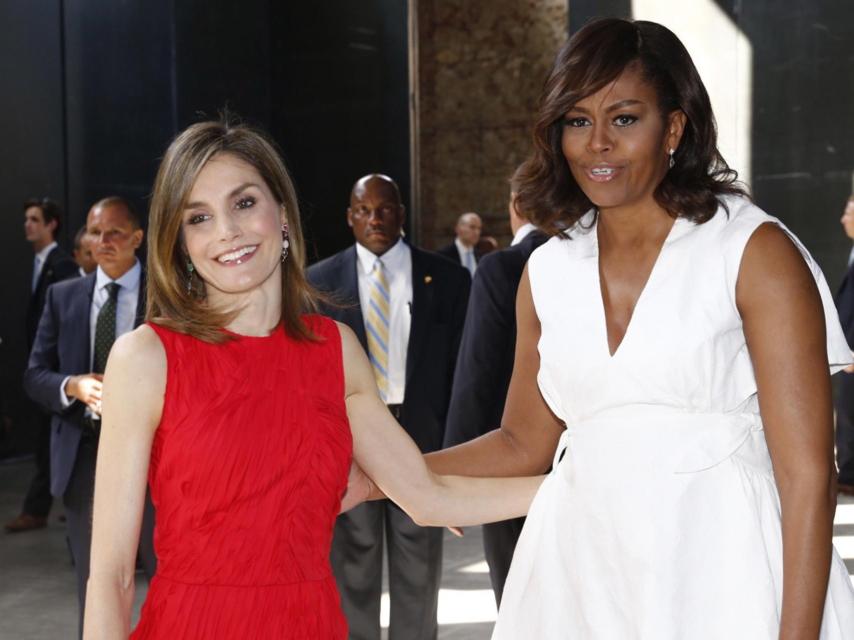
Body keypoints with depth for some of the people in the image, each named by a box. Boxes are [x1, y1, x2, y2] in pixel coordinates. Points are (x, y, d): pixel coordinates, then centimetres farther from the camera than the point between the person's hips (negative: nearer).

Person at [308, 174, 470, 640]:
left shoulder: (446, 279, 2)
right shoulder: (319, 282, 3)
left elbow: (461, 369, 2)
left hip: (421, 440, 0)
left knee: (418, 576, 10)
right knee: (352, 575, 9)